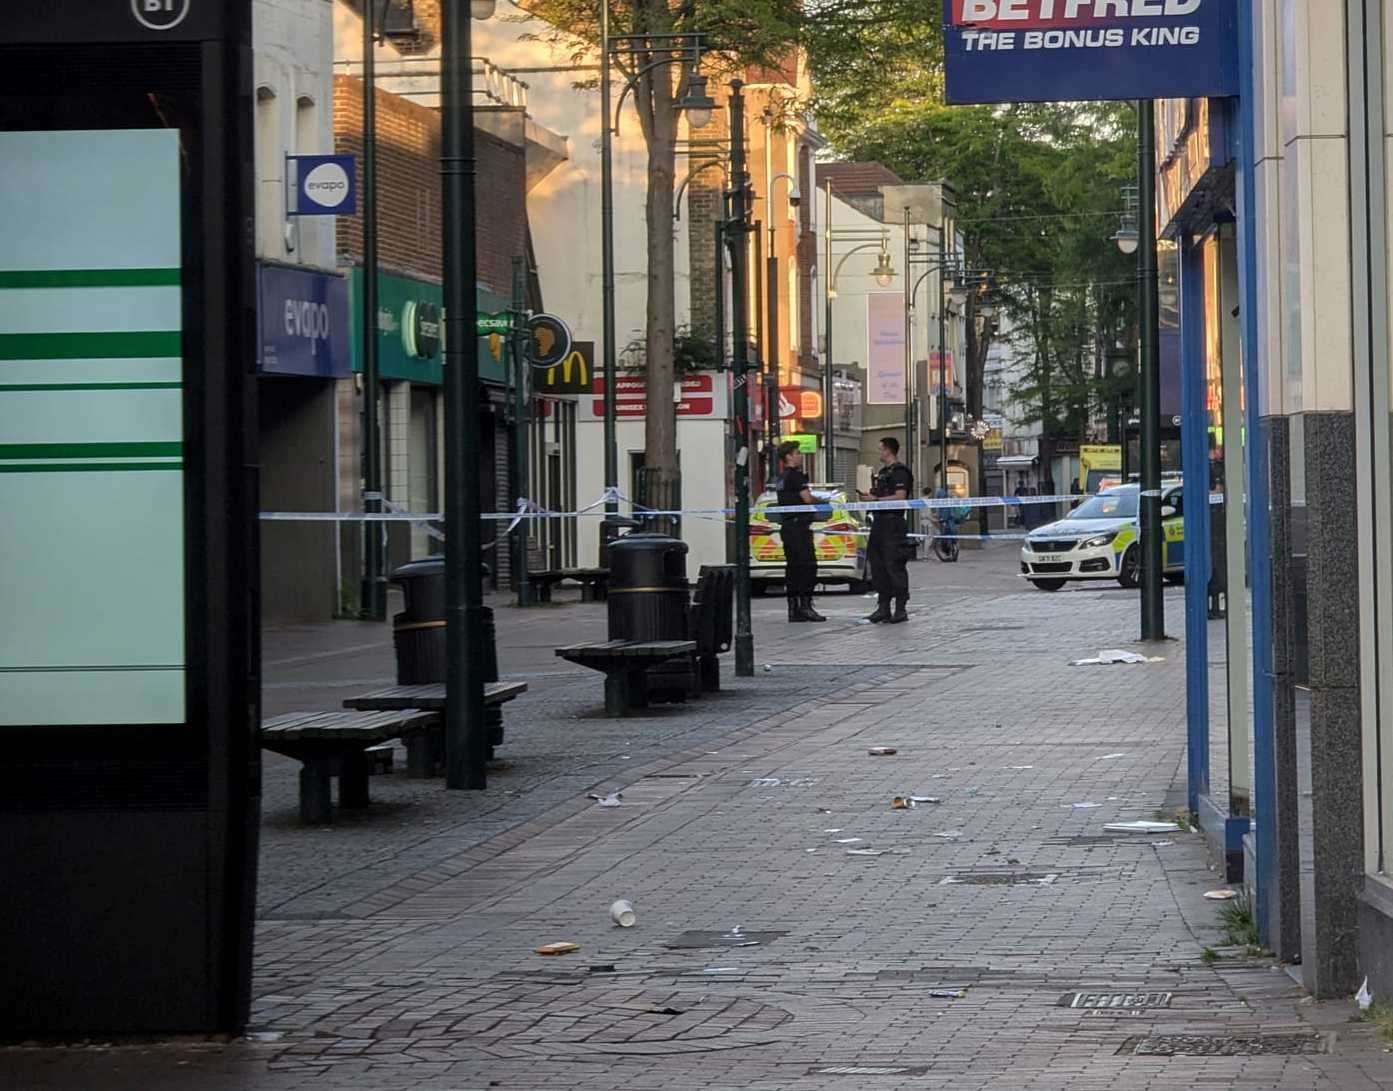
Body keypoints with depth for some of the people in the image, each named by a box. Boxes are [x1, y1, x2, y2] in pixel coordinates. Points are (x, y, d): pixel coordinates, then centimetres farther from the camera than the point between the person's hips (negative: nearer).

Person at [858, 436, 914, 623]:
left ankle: (900, 609, -5)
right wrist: (869, 496, 11)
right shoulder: (882, 472, 21)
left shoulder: (899, 472, -9)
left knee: (894, 565, -9)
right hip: (879, 522, 10)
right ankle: (883, 607, 13)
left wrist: (876, 499, -17)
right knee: (878, 565, 8)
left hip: (893, 523, -10)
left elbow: (900, 496, -19)